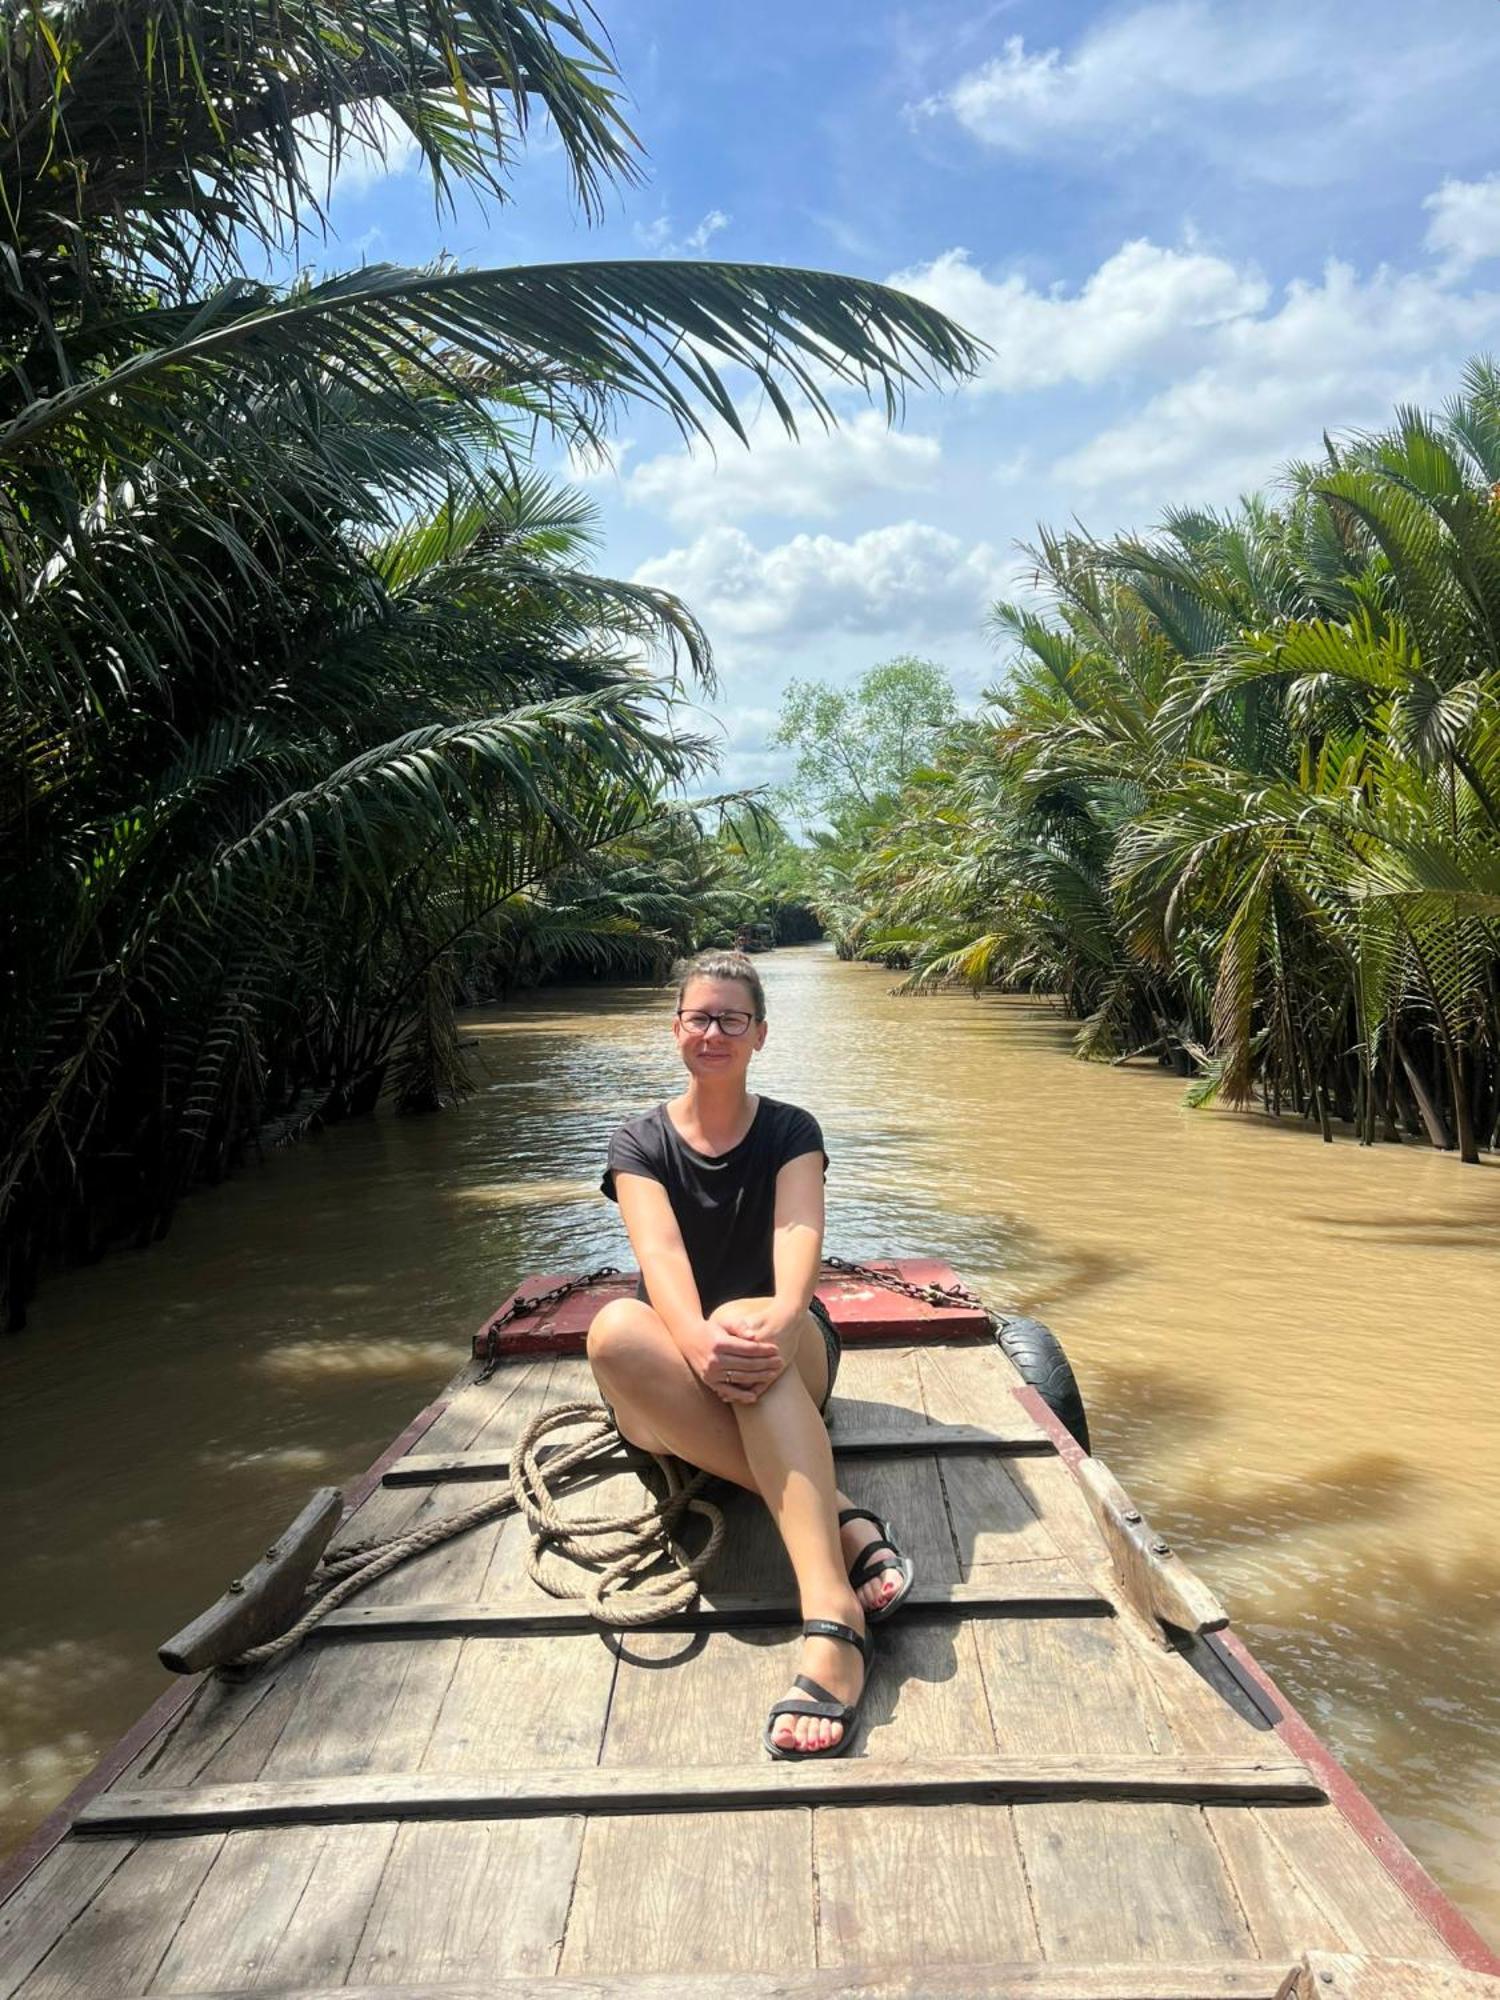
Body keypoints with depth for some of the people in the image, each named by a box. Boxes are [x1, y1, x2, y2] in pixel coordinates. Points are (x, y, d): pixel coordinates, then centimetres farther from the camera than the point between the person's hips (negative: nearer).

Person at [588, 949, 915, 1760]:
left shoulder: (791, 1131, 3)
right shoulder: (639, 1143, 3)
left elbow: (800, 1231, -18)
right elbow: (659, 1248, -18)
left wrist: (781, 1319, -42)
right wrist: (695, 1340, -41)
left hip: (792, 1353, -1)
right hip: (676, 1374, 1)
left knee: (746, 1323, -39)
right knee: (613, 1329, -35)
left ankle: (831, 1614, -52)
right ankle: (840, 1519, -37)